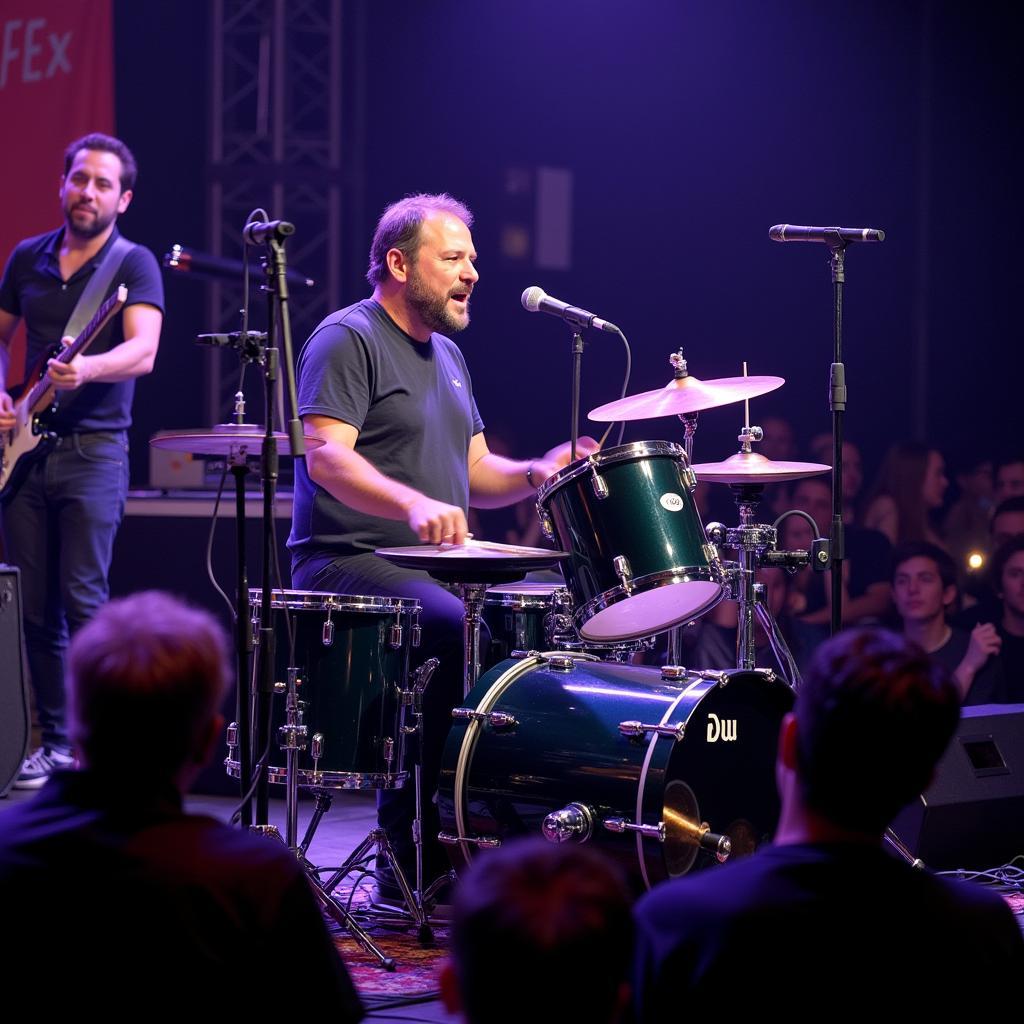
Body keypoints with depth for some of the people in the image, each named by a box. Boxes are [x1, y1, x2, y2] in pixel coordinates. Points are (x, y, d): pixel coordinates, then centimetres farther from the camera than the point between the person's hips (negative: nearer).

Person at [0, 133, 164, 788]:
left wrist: (87, 369, -37)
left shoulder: (134, 265, -3)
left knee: (84, 602, -11)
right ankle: (54, 740, 14)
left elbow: (143, 351, -18)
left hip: (94, 450, -5)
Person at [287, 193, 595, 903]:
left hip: (431, 569, 9)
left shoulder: (446, 356, 21)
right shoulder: (348, 340, -7)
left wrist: (537, 473, -1)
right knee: (463, 630, -31)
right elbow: (326, 456, -21)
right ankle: (409, 854, -23)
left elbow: (475, 472, 21)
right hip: (350, 564, -9)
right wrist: (415, 505, -37)